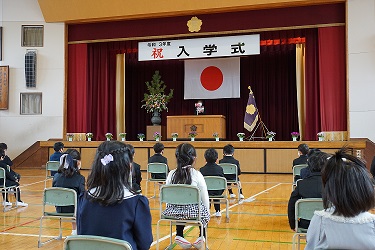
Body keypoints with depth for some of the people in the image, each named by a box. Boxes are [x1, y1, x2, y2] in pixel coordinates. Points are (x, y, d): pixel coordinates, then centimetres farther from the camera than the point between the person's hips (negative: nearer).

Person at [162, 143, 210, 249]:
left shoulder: (171, 174, 0)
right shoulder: (197, 175, -7)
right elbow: (205, 198, -1)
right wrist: (207, 212, 16)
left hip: (174, 212, 3)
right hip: (193, 212, -3)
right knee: (204, 212, 29)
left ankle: (179, 236, 27)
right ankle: (202, 236, 23)